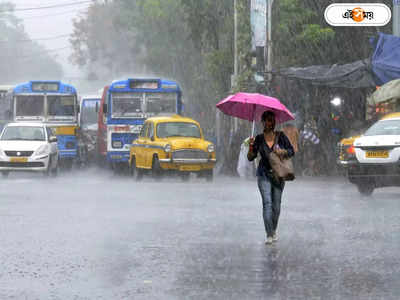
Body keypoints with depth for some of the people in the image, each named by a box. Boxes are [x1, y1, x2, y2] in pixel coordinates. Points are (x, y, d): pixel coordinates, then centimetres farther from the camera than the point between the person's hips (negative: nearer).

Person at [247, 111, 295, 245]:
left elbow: (292, 151, 3)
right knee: (267, 202, -14)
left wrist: (282, 151, -16)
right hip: (264, 174, -1)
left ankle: (274, 231, 25)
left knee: (276, 205, 3)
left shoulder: (281, 136, 2)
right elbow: (250, 157, 1)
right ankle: (269, 235, -14)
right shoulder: (259, 138, 2)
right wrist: (251, 146, -17)